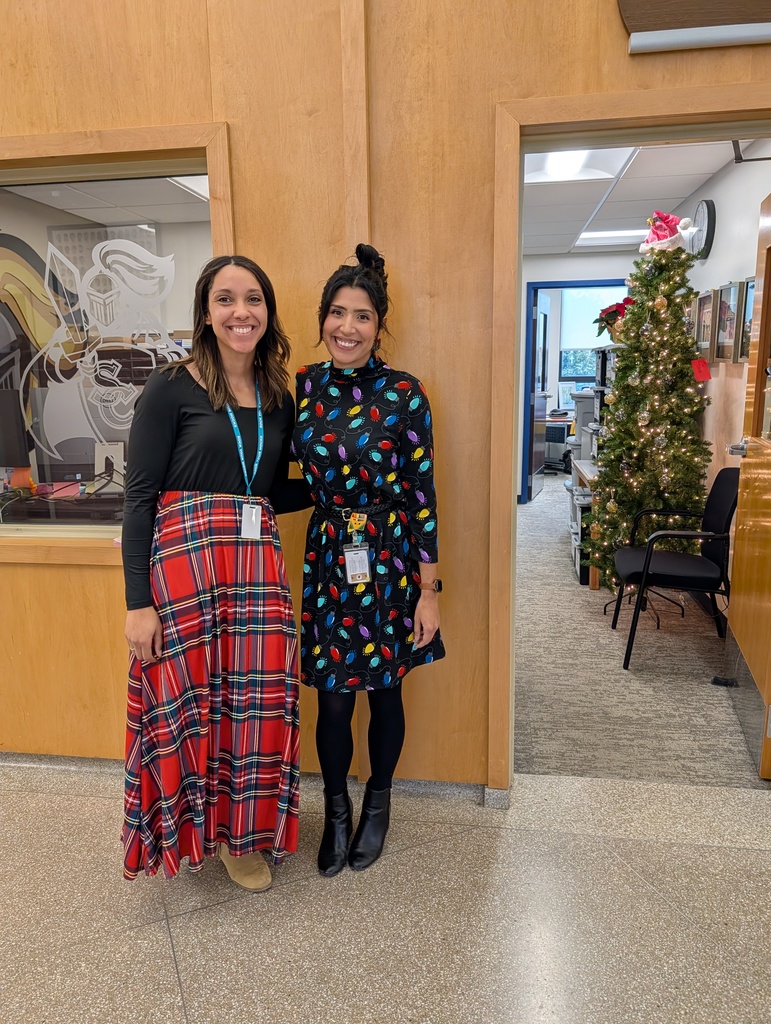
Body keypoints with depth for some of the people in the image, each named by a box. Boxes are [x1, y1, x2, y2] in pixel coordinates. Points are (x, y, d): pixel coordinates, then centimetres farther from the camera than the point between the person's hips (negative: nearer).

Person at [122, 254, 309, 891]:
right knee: (186, 698, 5)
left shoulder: (278, 400, 11)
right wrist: (138, 600, -11)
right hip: (182, 558, -4)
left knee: (258, 701, 7)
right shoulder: (172, 389, -4)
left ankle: (241, 832, 32)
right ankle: (188, 824, 33)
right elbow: (139, 495, -7)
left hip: (258, 563, 5)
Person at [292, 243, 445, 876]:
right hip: (327, 558, 2)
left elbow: (423, 495, -8)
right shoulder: (303, 385, 1)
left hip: (391, 560, -2)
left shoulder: (403, 393, -9)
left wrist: (429, 590, -8)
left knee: (385, 691, 13)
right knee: (333, 698, 8)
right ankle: (337, 809, 35)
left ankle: (378, 804, 39)